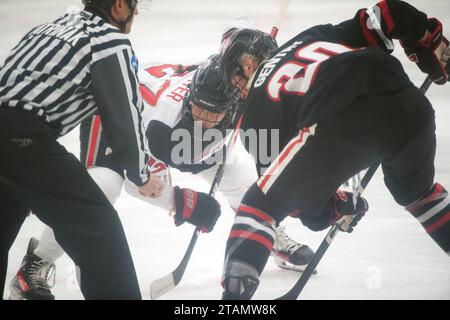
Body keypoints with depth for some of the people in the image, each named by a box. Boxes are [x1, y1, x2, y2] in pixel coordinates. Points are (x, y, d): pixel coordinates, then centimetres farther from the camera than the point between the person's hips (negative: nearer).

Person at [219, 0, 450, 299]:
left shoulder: (259, 105, 28)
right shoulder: (313, 37, 37)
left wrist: (335, 207, 36)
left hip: (336, 124, -4)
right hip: (405, 103, 5)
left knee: (259, 206, 15)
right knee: (417, 191, 37)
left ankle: (233, 294, 0)